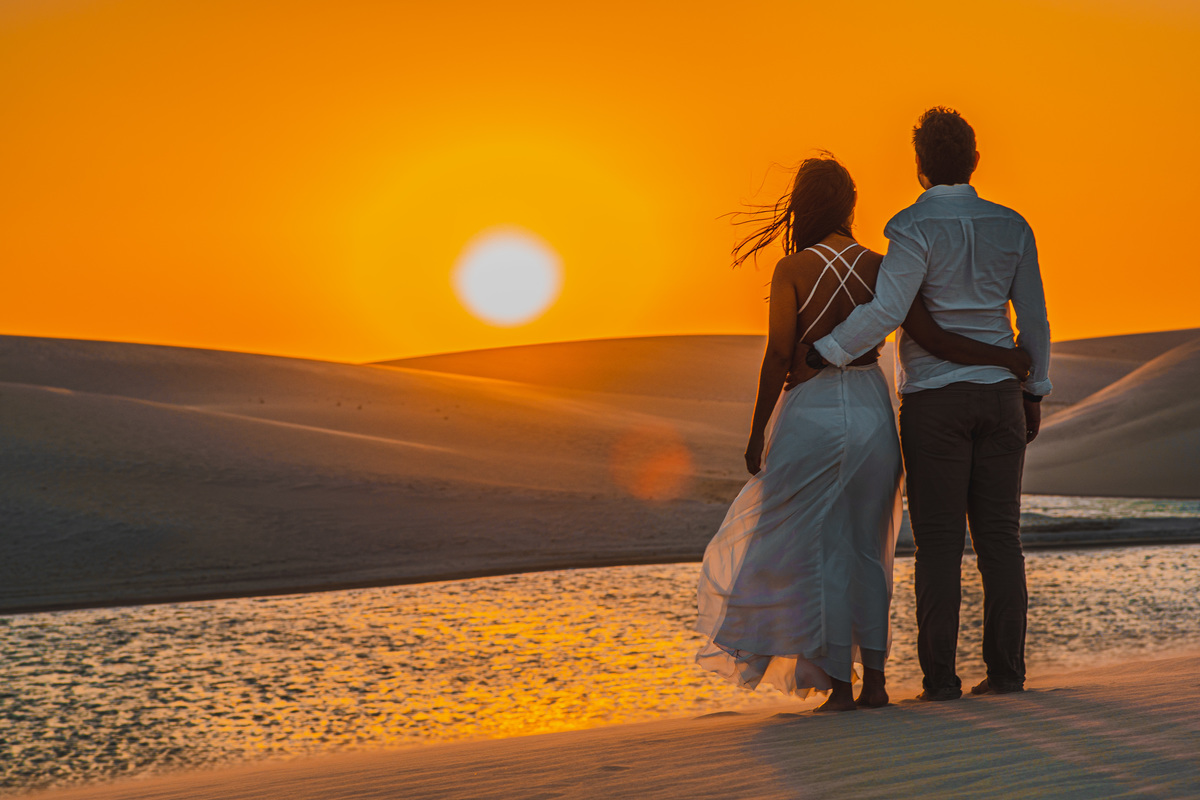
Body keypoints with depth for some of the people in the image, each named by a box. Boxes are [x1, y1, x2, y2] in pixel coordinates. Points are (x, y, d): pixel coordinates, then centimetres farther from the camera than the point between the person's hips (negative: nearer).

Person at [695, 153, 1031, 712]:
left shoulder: (793, 269, -7)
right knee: (865, 548, 15)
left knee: (819, 551, 5)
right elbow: (931, 338, -6)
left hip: (810, 414, -3)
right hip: (870, 409, 4)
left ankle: (839, 684, 5)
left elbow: (778, 357, -10)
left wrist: (757, 432, -3)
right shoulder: (880, 268, 1)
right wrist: (1007, 358, 4)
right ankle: (874, 680, 15)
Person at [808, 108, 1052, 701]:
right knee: (999, 535, 6)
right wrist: (1034, 394, 16)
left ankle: (940, 676, -3)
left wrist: (821, 355, -15)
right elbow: (1033, 317, 7)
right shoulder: (1011, 226, 6)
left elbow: (887, 311, -21)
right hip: (998, 395, 4)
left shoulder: (915, 228, -9)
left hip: (933, 400, -4)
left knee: (939, 540, -2)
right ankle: (1006, 669, 5)